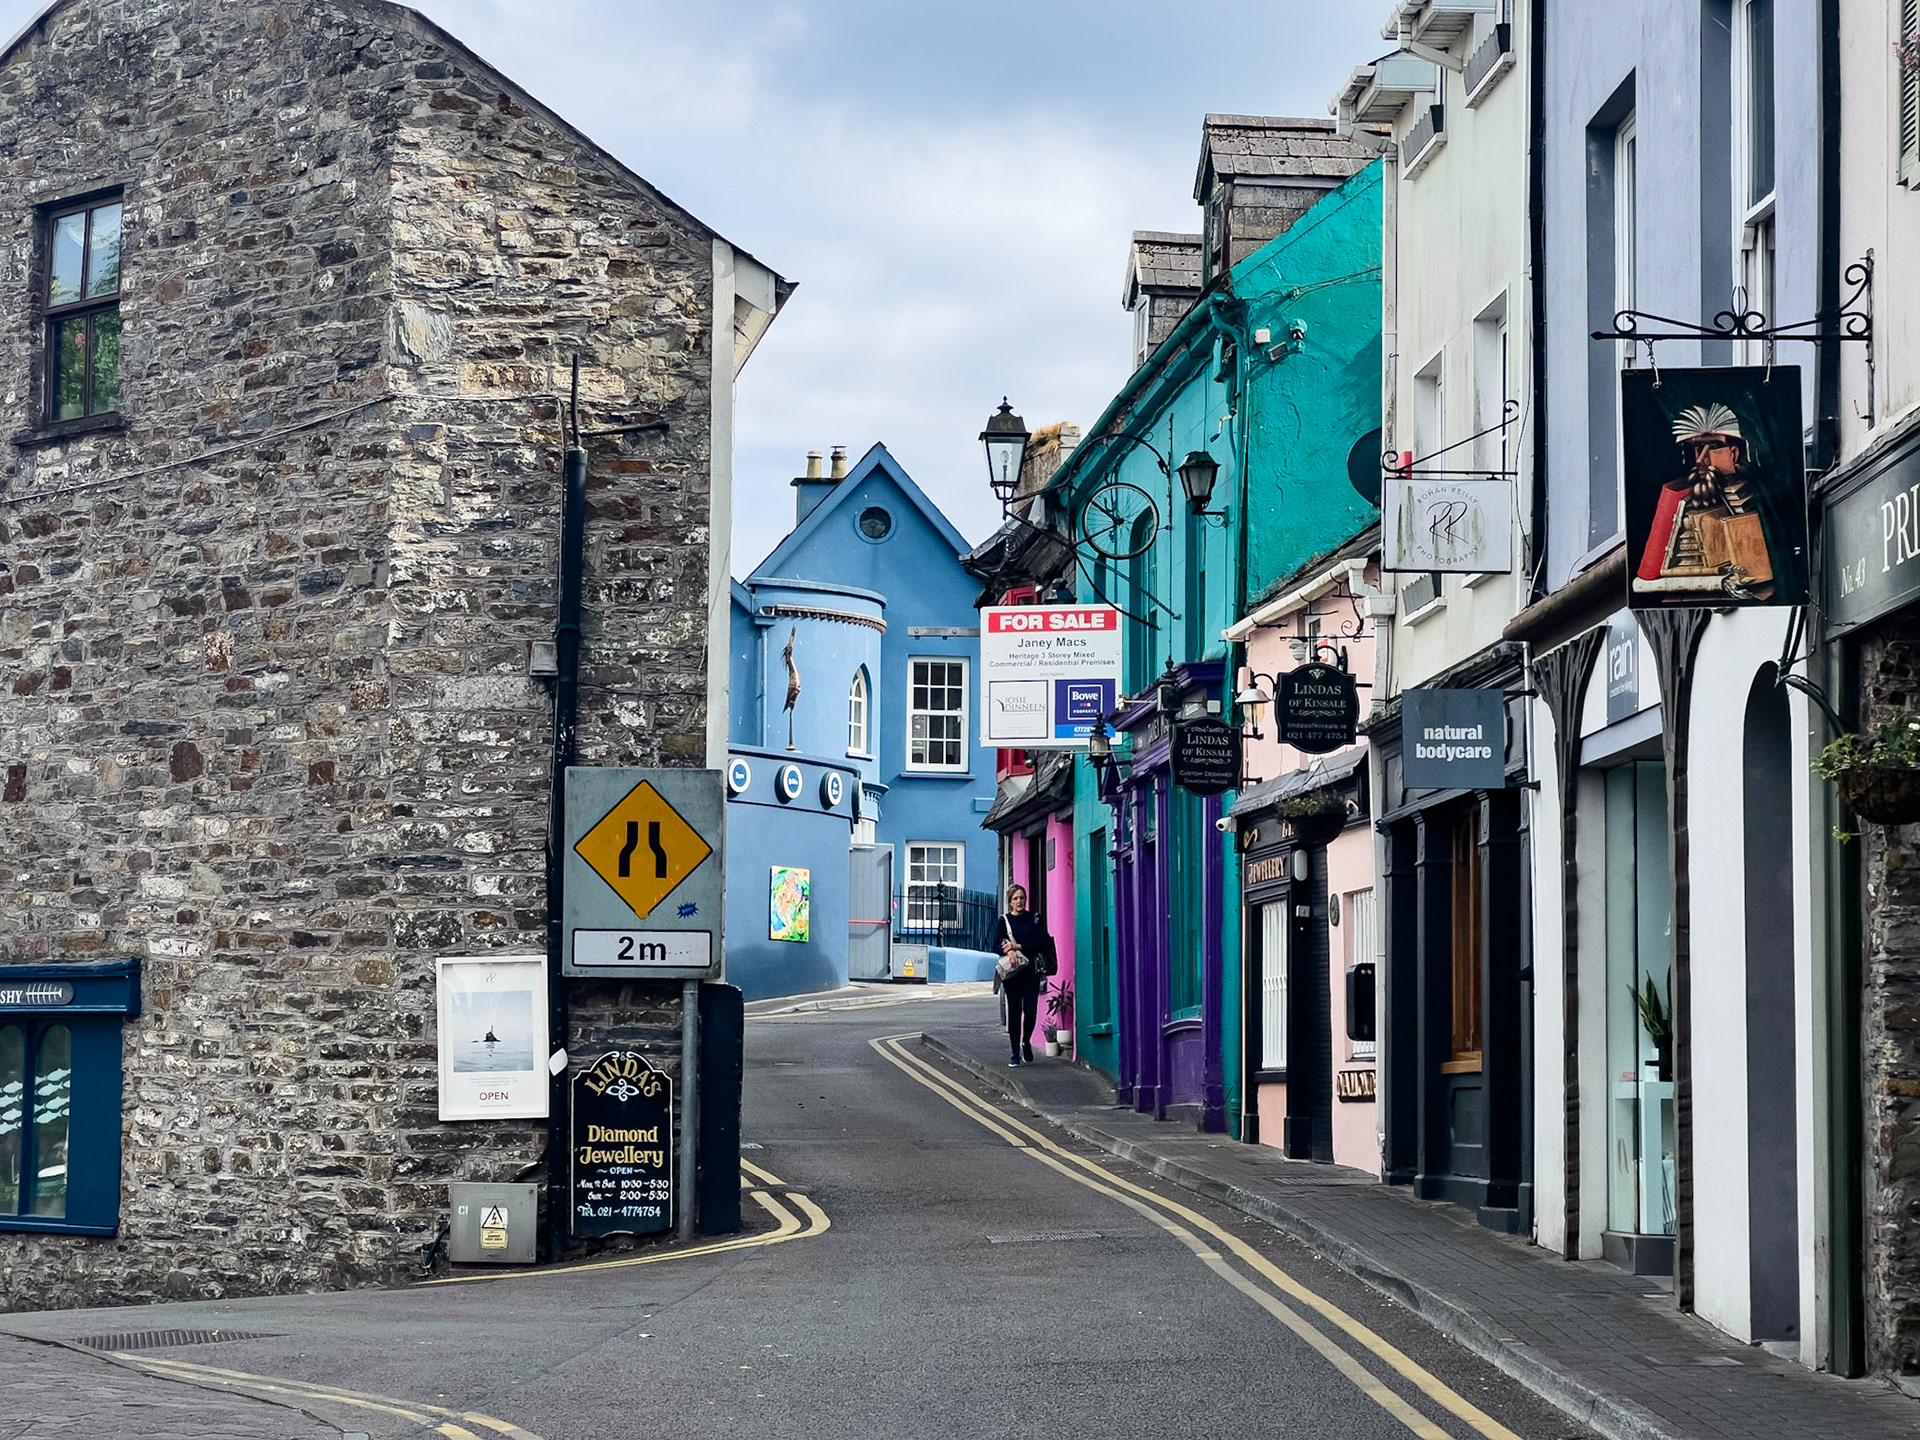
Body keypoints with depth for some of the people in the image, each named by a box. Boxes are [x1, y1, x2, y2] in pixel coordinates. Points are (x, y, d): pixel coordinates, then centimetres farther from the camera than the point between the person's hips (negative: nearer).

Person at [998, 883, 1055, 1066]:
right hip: (1012, 973, 0)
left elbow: (1040, 942, -3)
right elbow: (997, 946, 2)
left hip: (1031, 970, 0)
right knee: (1014, 1011, -1)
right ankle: (1015, 1053, 7)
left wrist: (1018, 946, -12)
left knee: (1031, 1010, -10)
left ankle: (1026, 1042, 17)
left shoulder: (1035, 919, 6)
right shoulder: (1004, 921, 7)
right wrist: (1009, 951, -19)